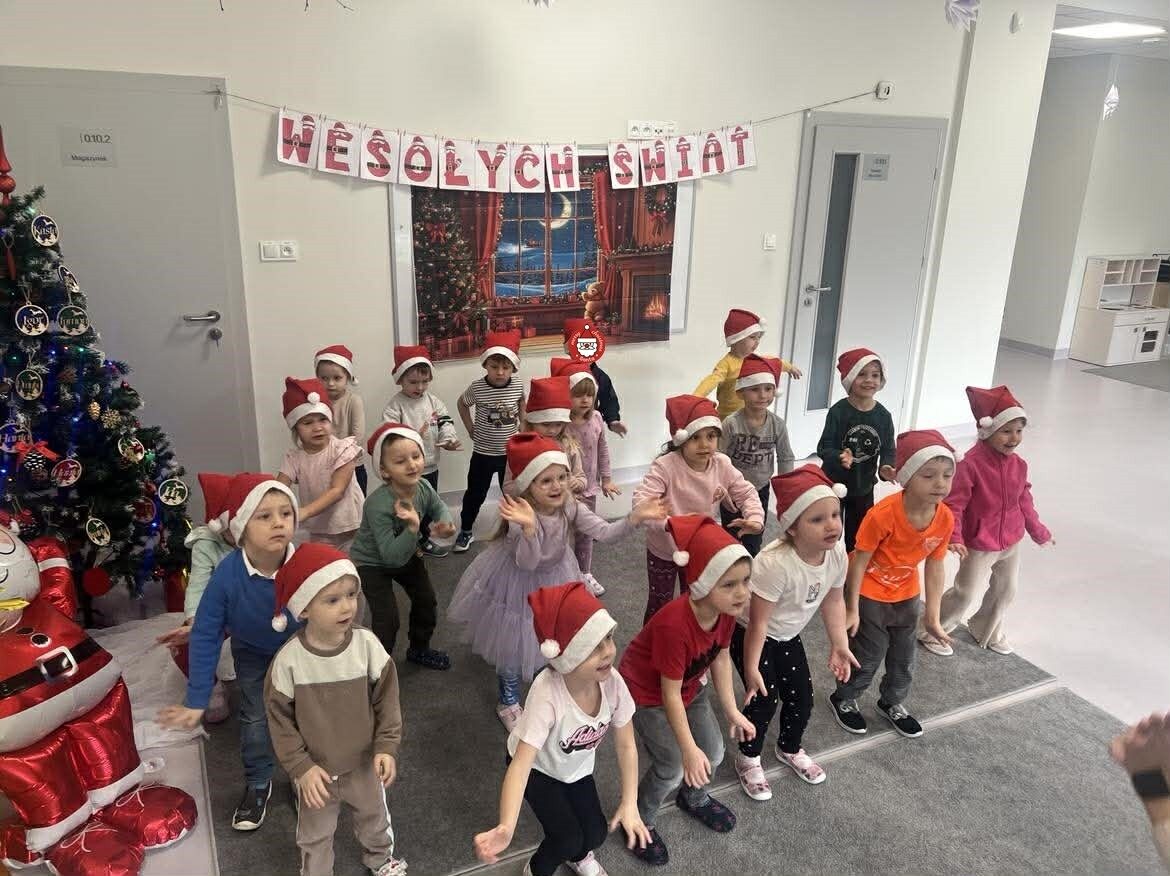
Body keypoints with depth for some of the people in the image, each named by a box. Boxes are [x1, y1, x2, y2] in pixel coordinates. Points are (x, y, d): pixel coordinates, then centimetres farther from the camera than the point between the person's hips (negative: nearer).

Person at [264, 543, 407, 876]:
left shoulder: (367, 644, -22)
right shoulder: (288, 660, -26)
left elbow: (387, 699, -10)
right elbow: (280, 719, -13)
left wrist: (387, 746, -14)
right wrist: (301, 767, -15)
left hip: (364, 763, 2)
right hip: (315, 770, -2)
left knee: (374, 816, 29)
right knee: (315, 835, 23)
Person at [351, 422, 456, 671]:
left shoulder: (423, 486, -22)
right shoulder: (378, 505, -39)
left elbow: (438, 508, 2)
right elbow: (392, 555, -37)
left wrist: (445, 524, -19)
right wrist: (413, 527, -49)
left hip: (405, 555, 7)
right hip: (372, 563, -6)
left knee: (427, 601, 16)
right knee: (388, 619, -10)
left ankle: (419, 649, 41)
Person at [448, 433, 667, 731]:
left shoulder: (570, 507, -20)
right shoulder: (521, 515, -36)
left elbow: (605, 533, -23)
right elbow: (528, 563, -44)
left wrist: (635, 516, -39)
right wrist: (529, 528, -62)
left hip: (555, 578, 5)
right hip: (520, 583, -5)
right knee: (514, 645, 11)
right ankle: (508, 703, 37)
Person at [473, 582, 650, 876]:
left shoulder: (612, 681, -30)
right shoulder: (547, 694, -43)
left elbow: (627, 745, -16)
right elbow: (522, 762, -47)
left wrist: (629, 803, -23)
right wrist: (506, 828, -61)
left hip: (576, 766, 4)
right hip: (537, 766, -4)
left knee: (596, 833, 3)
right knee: (568, 838, -13)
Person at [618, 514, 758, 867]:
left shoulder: (726, 607, -22)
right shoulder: (674, 624, -42)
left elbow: (720, 656, -4)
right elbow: (670, 694, -30)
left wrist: (732, 711, 1)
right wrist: (689, 749, -21)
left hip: (692, 685, 7)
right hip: (647, 693, -6)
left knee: (713, 753, 13)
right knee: (673, 767, -4)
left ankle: (694, 799, 46)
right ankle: (641, 823, 25)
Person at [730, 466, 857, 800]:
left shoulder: (837, 554, -19)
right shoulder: (775, 563, -40)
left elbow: (833, 600, 0)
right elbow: (758, 622, -30)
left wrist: (839, 645, 2)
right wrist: (751, 668, -22)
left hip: (789, 637, 6)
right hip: (749, 635, -6)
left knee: (802, 696, 12)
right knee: (765, 700, -3)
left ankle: (790, 749, 42)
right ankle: (748, 760, 25)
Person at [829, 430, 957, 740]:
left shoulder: (945, 518, -17)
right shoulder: (883, 514, -34)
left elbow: (934, 566, -5)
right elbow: (859, 561, -22)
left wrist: (932, 617, -1)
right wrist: (852, 608, -16)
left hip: (906, 595, 6)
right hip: (869, 594, -5)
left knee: (904, 656, 19)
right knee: (868, 654, 7)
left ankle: (893, 703, 46)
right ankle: (844, 699, 34)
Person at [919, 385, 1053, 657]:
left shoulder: (1018, 464, -3)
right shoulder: (971, 464, -26)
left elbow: (1024, 501, 11)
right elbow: (954, 504, -26)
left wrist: (1039, 531, 19)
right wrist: (954, 538, -35)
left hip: (1011, 542, 7)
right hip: (979, 544, -7)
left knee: (1006, 590, 22)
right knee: (964, 594, 3)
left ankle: (987, 631, 46)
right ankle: (932, 633, 23)